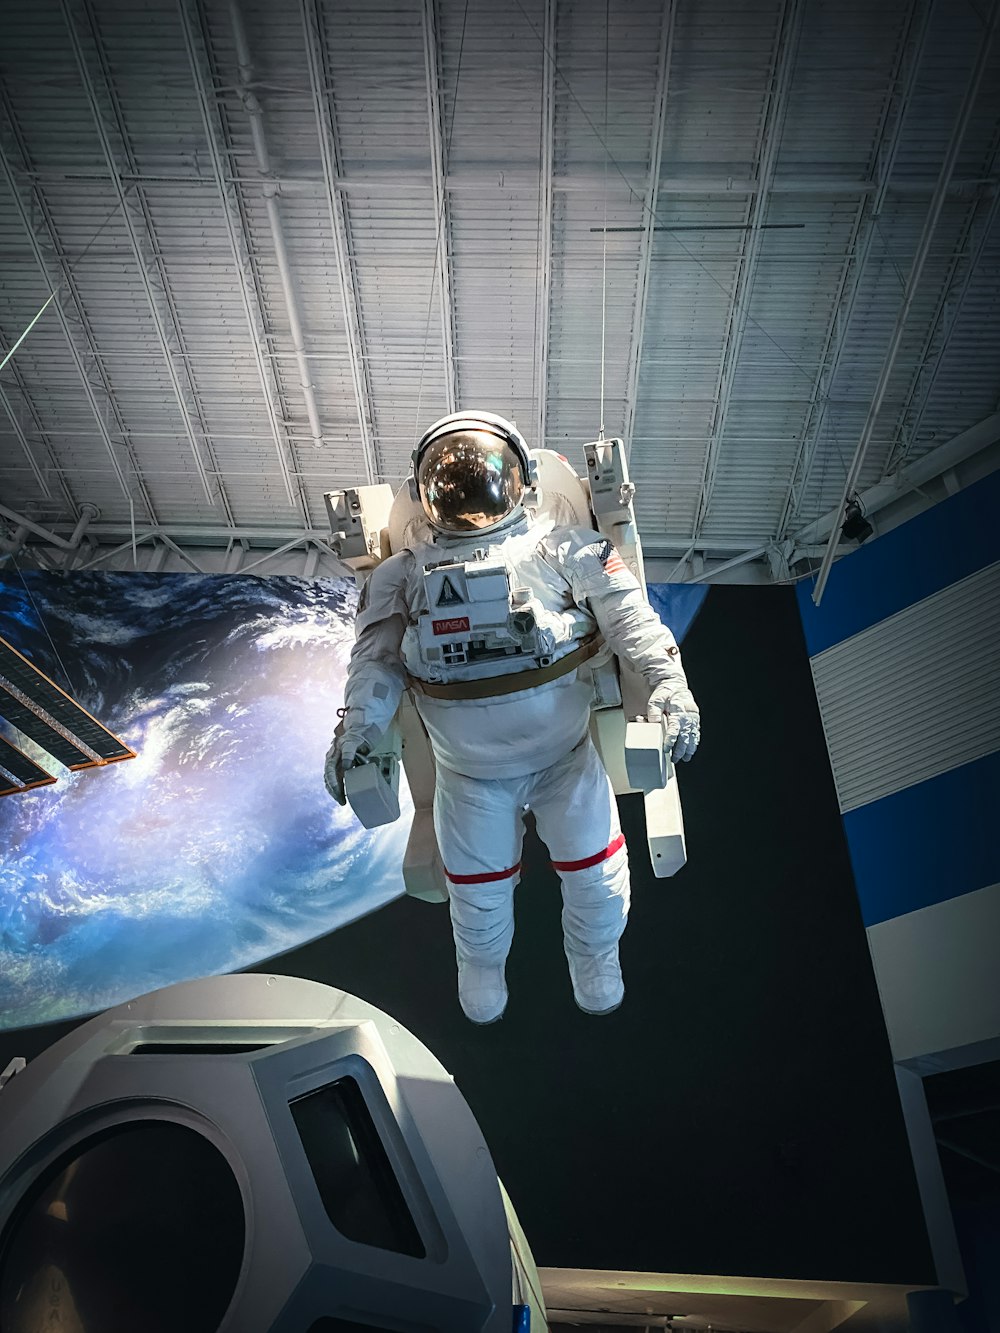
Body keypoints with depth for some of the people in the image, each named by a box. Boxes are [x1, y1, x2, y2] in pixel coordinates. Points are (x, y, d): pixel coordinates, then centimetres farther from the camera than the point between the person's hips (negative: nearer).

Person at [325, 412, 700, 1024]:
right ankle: (481, 972, 50)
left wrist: (669, 684, -26)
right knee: (479, 895, 15)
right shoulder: (404, 574, 5)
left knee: (597, 879, 10)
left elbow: (630, 616, -11)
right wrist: (357, 726, -19)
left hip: (567, 758, -1)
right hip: (469, 774, 1)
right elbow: (377, 657, -3)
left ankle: (595, 963, 44)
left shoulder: (563, 549, -2)